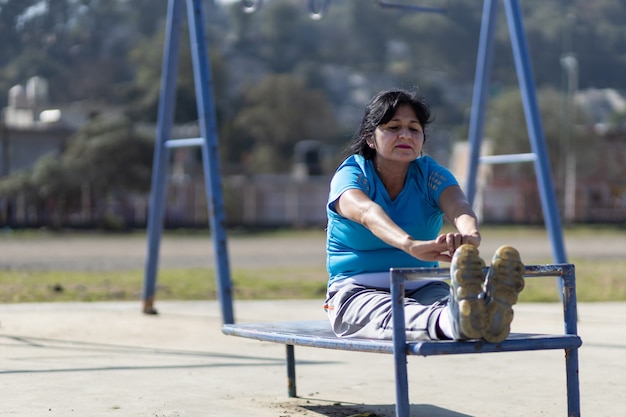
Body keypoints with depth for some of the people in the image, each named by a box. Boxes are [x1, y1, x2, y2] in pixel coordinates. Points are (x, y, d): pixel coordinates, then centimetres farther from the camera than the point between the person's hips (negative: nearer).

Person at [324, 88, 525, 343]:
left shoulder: (430, 175, 3)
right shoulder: (351, 175, -7)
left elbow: (459, 207, -21)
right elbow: (367, 212, -32)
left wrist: (469, 236, -48)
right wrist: (411, 245, -54)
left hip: (420, 288, 3)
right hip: (358, 291, -3)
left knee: (446, 298, -35)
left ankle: (484, 310, -70)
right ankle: (454, 322, -73)